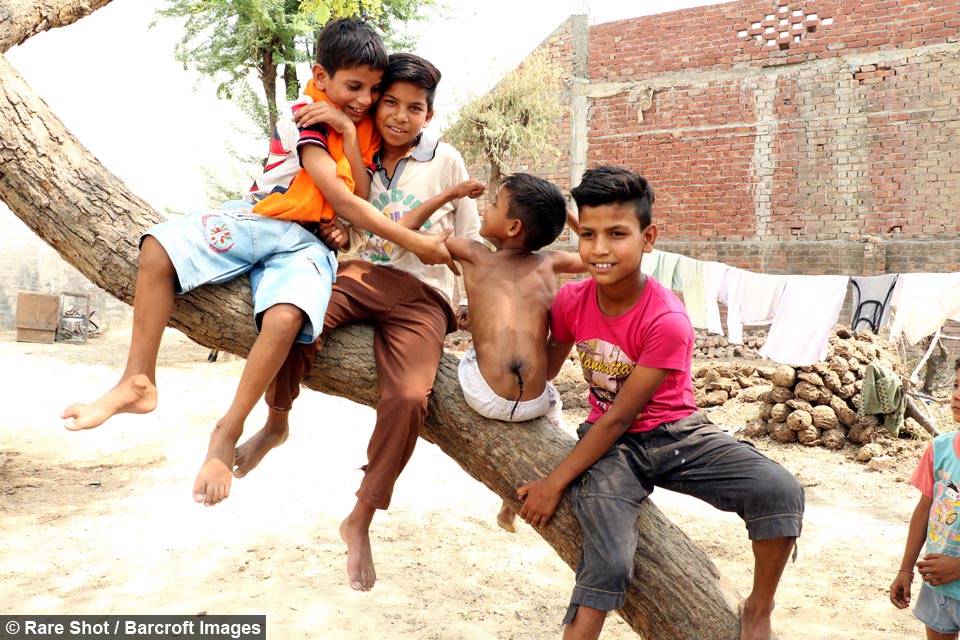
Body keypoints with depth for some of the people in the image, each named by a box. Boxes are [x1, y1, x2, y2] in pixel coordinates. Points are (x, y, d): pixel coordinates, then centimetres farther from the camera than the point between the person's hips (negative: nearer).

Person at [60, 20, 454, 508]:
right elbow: (341, 200, -19)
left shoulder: (363, 126, 7)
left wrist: (350, 138, -12)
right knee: (158, 248, -24)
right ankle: (138, 382, -13)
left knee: (284, 320, -32)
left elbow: (363, 198, 0)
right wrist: (413, 241, -24)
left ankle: (227, 433, -18)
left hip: (307, 242, 1)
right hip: (256, 219, -1)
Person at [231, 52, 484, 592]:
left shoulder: (446, 161, 7)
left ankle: (361, 521, -7)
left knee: (409, 397, -27)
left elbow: (471, 245, 12)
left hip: (422, 295, -2)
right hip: (361, 276, 2)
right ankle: (276, 424, 1)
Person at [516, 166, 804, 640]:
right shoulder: (570, 302, -11)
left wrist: (555, 483, -16)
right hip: (609, 443, 2)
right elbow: (544, 370, 9)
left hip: (675, 434, -1)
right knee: (608, 564, -22)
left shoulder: (667, 320, -24)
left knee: (780, 492, -23)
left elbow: (620, 415, -20)